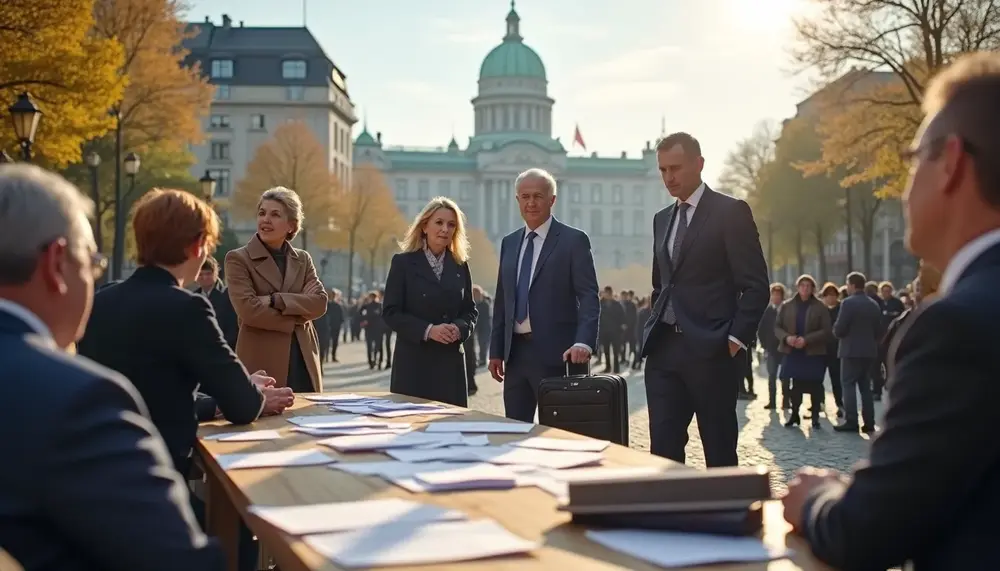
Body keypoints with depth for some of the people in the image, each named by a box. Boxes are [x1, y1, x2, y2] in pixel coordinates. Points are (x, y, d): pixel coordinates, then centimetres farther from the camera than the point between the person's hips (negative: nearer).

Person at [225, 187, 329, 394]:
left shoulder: (303, 259, 13)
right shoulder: (238, 259, 0)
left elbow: (320, 303, -2)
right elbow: (248, 309, -12)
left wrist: (275, 300, -14)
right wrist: (296, 317, -6)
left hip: (303, 363, 4)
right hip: (262, 364, -4)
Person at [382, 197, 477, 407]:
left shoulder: (460, 265, 10)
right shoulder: (403, 262, -1)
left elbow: (470, 310, 13)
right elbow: (390, 313, -5)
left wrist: (459, 328, -9)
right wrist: (427, 330, -17)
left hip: (451, 361, 3)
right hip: (413, 361, -3)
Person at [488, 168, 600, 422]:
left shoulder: (574, 240, -3)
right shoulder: (509, 243, 14)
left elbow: (589, 297, -11)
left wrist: (583, 343, -25)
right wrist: (496, 351, 11)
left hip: (555, 353, -5)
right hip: (515, 352, 5)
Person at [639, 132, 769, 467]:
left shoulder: (730, 212, -3)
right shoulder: (662, 219, 17)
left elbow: (756, 285, -7)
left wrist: (737, 339, -12)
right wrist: (654, 331, 12)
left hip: (711, 351, -6)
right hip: (663, 350, 6)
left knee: (719, 450, 2)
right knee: (663, 449, 1)